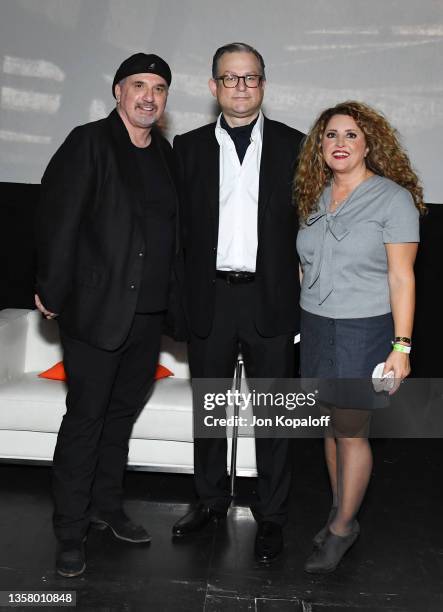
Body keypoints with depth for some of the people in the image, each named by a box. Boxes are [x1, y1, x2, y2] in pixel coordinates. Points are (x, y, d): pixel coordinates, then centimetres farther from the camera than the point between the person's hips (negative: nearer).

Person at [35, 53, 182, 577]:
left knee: (121, 414, 18)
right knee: (85, 419, 1)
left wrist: (168, 296, 10)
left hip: (148, 313, 6)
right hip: (97, 311, -6)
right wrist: (53, 294, -11)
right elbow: (57, 221, -12)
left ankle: (106, 505, 36)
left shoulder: (164, 152, 11)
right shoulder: (89, 143, -8)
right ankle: (70, 532, 17)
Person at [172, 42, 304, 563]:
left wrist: (301, 287, -4)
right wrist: (181, 295, -2)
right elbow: (180, 225, 5)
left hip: (270, 299, -1)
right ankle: (211, 500, 33)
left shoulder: (293, 146, 4)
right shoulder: (189, 147, 7)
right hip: (209, 298, 2)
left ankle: (271, 515, 24)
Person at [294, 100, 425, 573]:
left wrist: (401, 347, -14)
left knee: (351, 430, 1)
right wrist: (305, 318, 5)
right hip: (315, 326, 5)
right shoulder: (315, 197, 8)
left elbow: (402, 277, -11)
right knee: (331, 426, 12)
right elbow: (307, 265, 11)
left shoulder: (393, 197, -8)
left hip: (364, 330, -5)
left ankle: (342, 527, 19)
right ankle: (341, 513, 28)